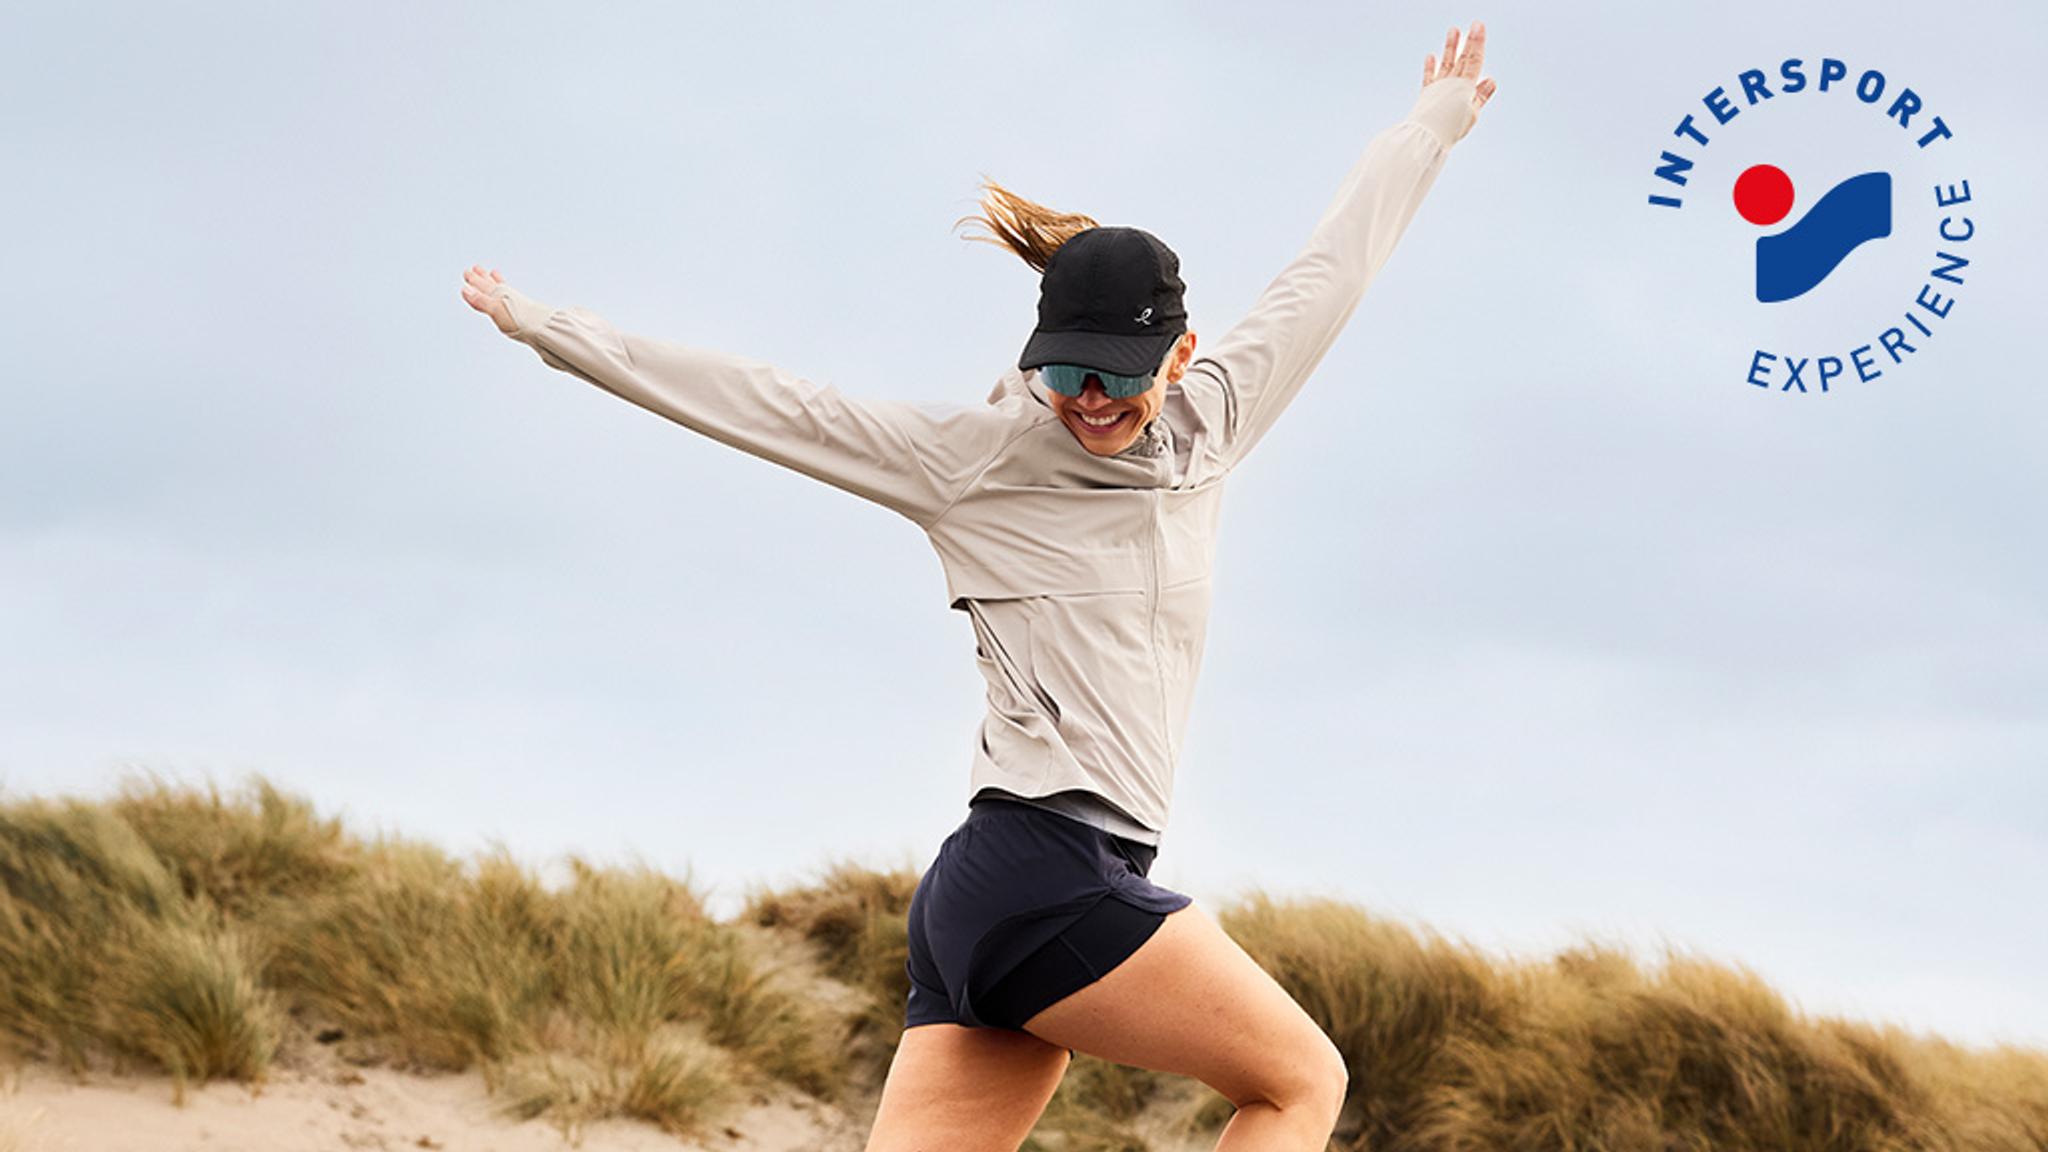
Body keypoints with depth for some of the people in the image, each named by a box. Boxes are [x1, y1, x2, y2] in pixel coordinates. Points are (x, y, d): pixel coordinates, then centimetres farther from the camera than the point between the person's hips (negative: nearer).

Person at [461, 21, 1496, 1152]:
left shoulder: (1200, 430, 16)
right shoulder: (977, 458, 2)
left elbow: (1327, 272, 27)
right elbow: (776, 408, 6)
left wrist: (1434, 122, 40)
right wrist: (557, 332, 10)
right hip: (1043, 874, -6)